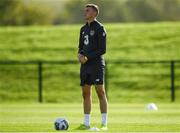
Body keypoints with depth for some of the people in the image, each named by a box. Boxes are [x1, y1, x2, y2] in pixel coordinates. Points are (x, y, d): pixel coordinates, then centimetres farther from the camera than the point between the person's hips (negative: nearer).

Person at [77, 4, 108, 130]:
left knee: (100, 92, -7)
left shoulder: (99, 28, -7)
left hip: (96, 64, -7)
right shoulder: (84, 29, 15)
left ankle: (104, 123, -7)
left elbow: (102, 49, -12)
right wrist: (80, 54, 0)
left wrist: (87, 57, -16)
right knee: (86, 93, 7)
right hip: (85, 64, 7)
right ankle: (86, 123, 12)